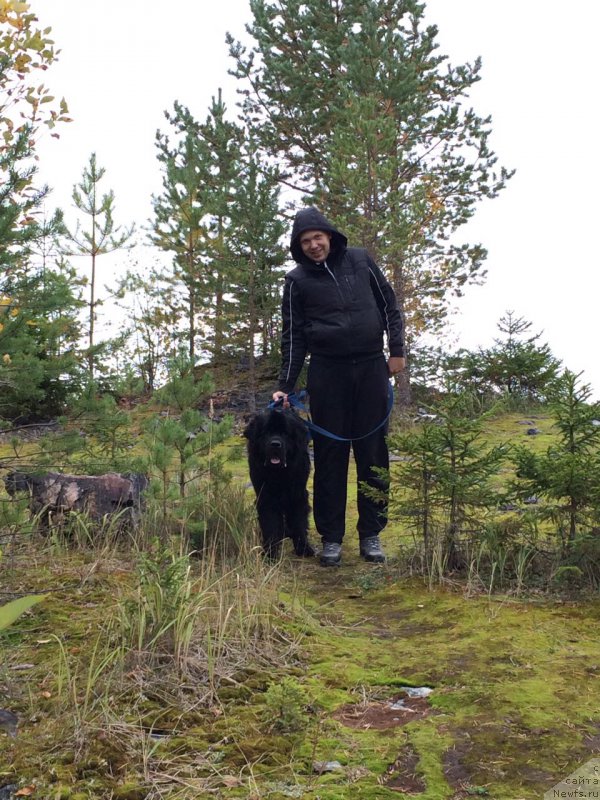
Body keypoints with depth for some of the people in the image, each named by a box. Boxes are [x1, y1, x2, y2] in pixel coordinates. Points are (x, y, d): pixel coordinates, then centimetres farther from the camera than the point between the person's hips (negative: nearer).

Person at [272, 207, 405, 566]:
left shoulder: (361, 260, 6)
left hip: (371, 367, 1)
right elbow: (294, 337, 3)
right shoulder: (297, 280, 3)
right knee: (330, 455, 1)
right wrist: (285, 386, -3)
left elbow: (389, 305, 11)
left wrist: (397, 350, 3)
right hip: (326, 372, -1)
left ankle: (371, 534, 13)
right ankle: (331, 538, 9)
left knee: (373, 453, 4)